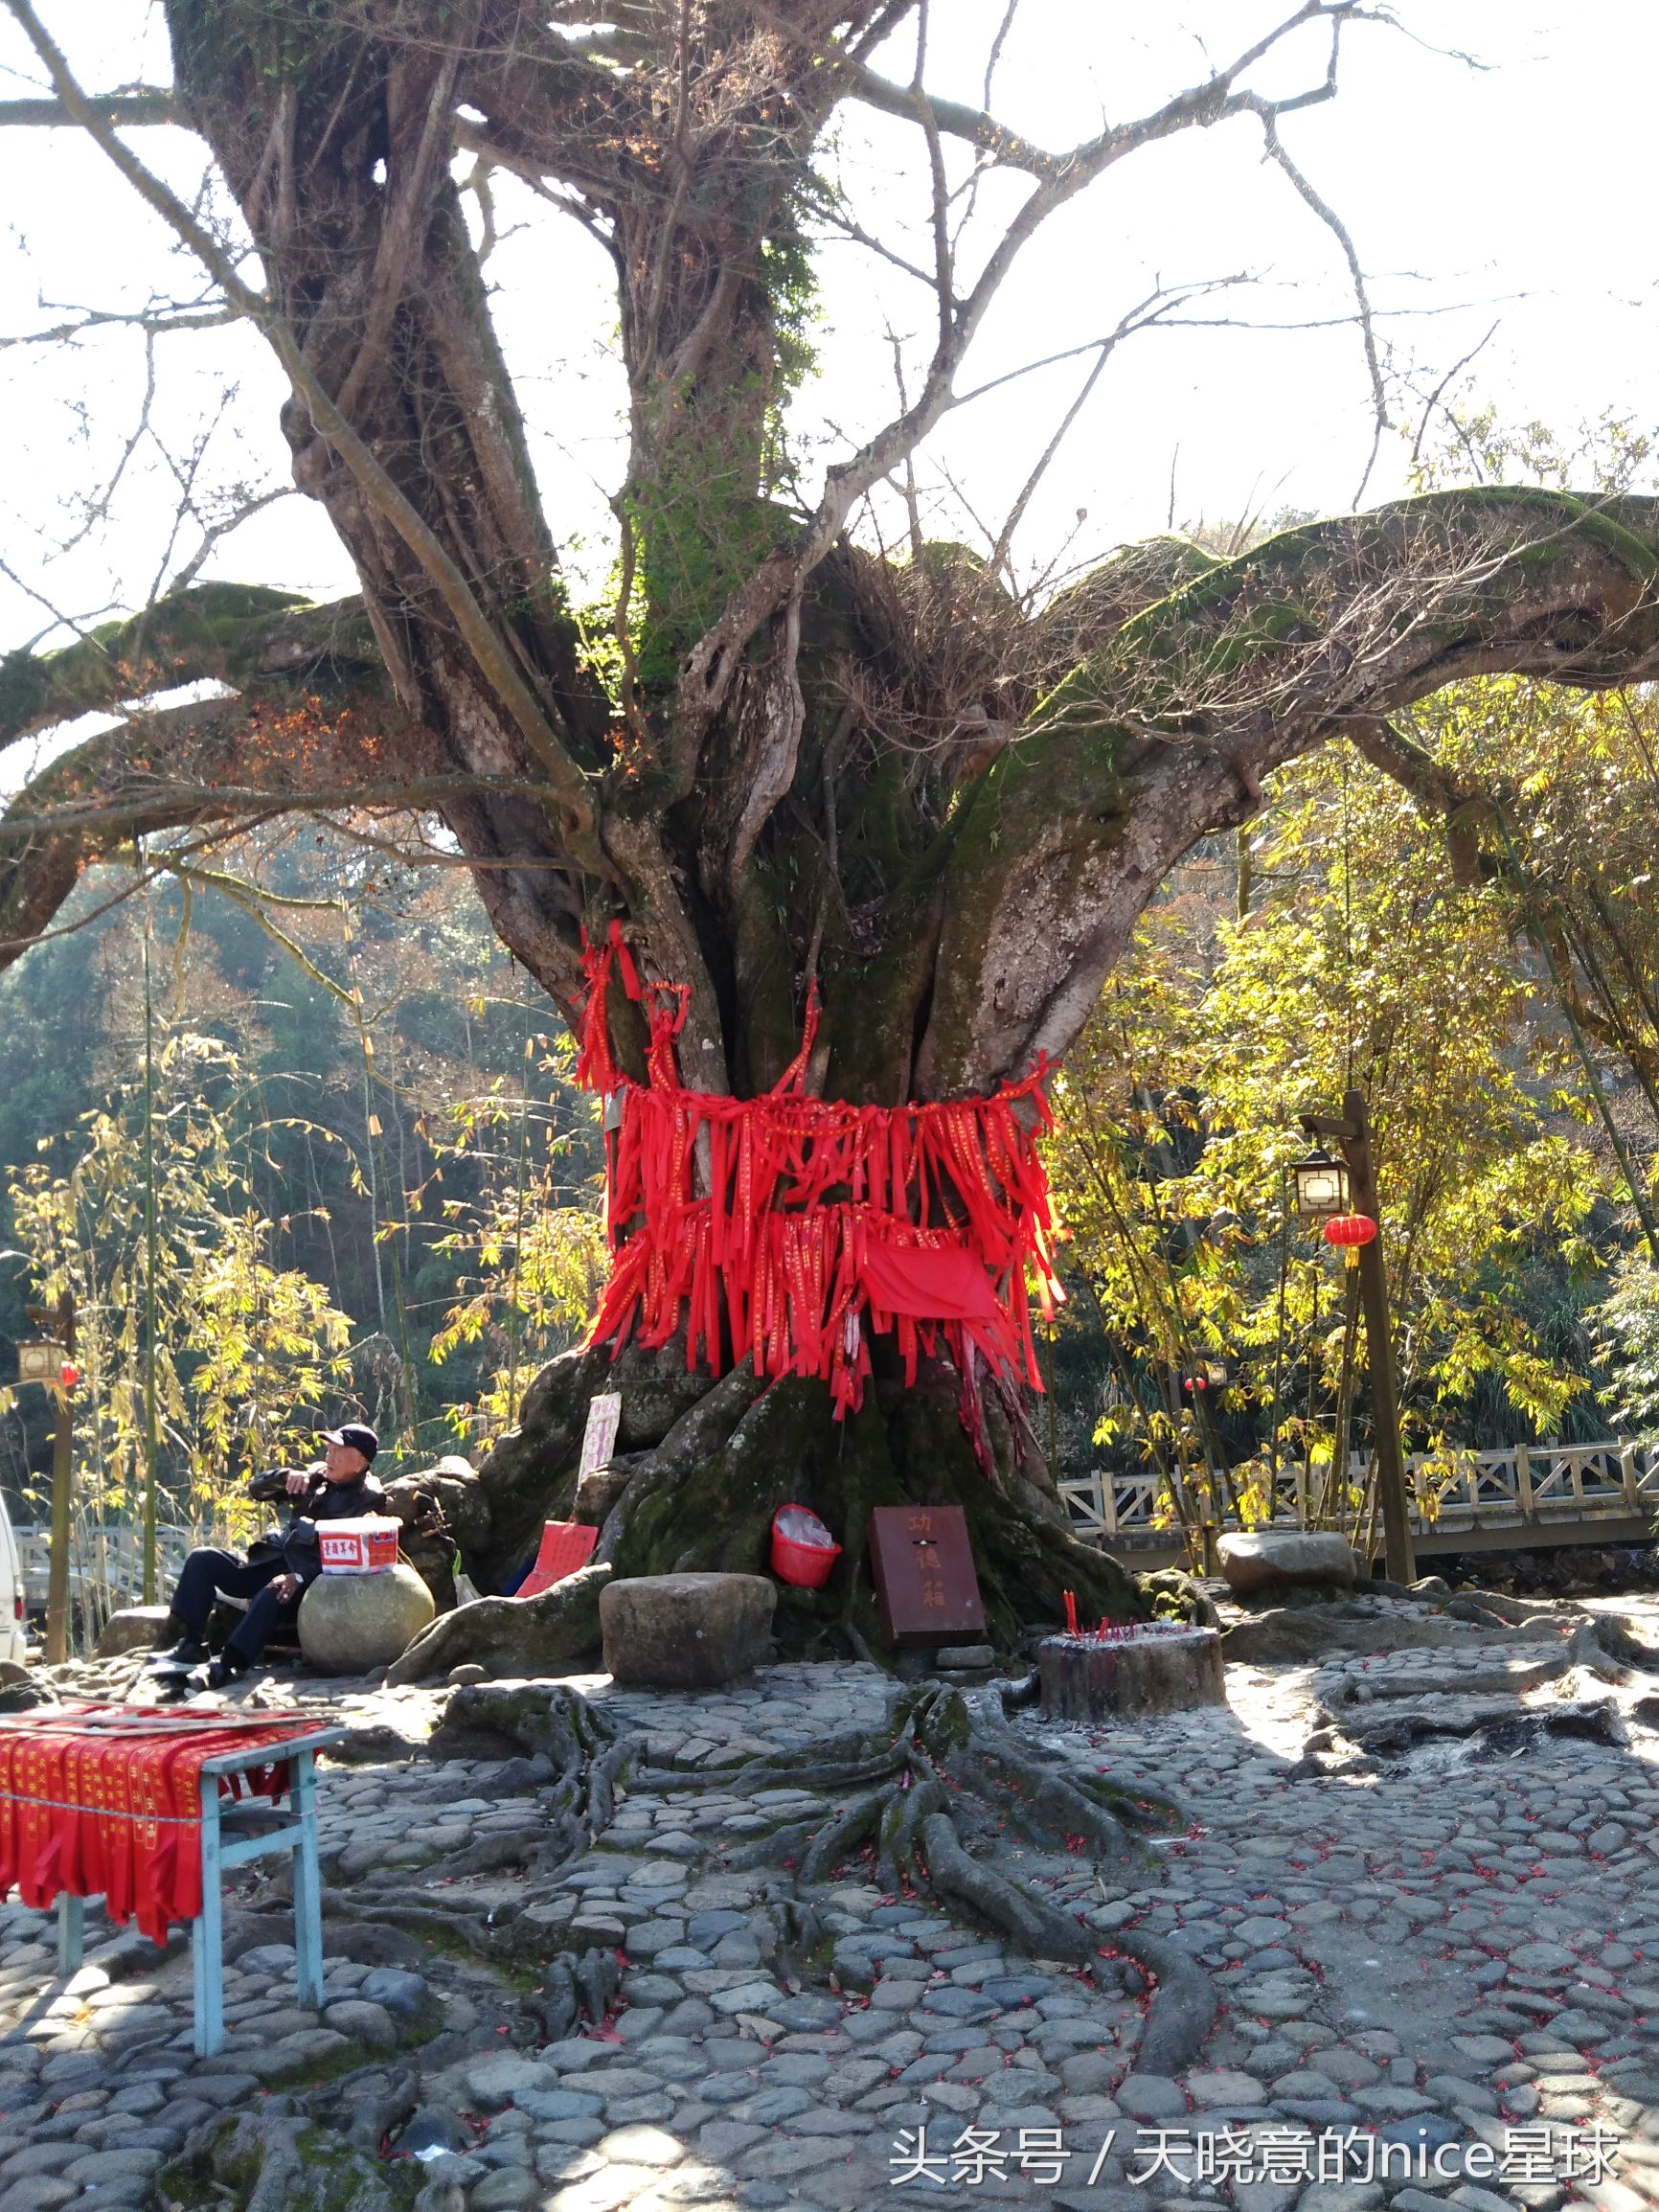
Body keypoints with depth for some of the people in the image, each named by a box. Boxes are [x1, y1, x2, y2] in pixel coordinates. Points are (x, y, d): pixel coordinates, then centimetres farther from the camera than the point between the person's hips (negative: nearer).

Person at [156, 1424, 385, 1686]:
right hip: (267, 1563, 8)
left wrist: (300, 1577, -30)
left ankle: (228, 1664, -41)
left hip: (309, 1581, -8)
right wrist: (287, 1475, -6)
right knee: (202, 1559, -5)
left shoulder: (369, 1499, -7)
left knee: (271, 1595, -39)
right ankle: (190, 1644, -11)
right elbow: (256, 1487, 16)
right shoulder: (317, 1476, 15)